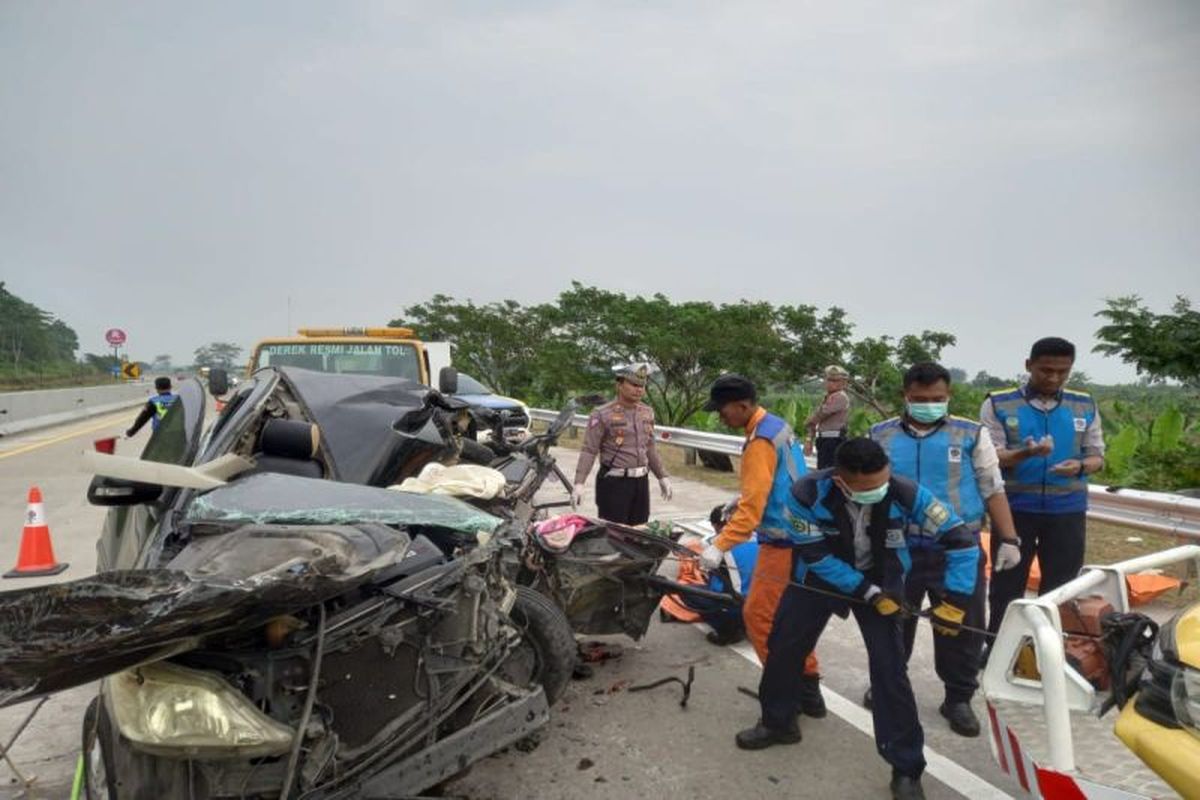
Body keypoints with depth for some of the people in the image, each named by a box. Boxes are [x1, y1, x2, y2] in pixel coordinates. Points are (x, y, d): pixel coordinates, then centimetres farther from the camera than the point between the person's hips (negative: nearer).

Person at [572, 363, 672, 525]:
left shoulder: (647, 413, 11)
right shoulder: (602, 415, -9)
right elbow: (589, 451, -12)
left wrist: (662, 476, 20)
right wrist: (579, 483, -21)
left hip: (641, 481, 6)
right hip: (614, 482, -6)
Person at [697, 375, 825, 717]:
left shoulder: (760, 442, -21)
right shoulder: (778, 426, 8)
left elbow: (752, 507, -26)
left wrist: (720, 546, -27)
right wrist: (740, 500, 22)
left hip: (784, 543, -10)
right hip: (800, 536, 10)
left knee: (759, 616, -1)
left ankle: (788, 691, 8)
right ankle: (807, 688, 25)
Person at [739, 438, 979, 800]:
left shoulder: (906, 495, -32)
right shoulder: (807, 493, -33)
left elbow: (962, 541, -23)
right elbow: (816, 556, -22)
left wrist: (953, 603, -26)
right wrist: (868, 593, -24)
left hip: (881, 578, -1)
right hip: (820, 574, 1)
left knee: (888, 667, -9)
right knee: (783, 645, 8)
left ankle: (906, 768, 7)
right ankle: (777, 722, 34)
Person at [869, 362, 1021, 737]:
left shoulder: (972, 435, -1)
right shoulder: (881, 436, 2)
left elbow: (993, 491, 2)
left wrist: (1008, 540, -3)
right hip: (897, 550, 1)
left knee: (962, 627, 8)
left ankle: (958, 698, 26)